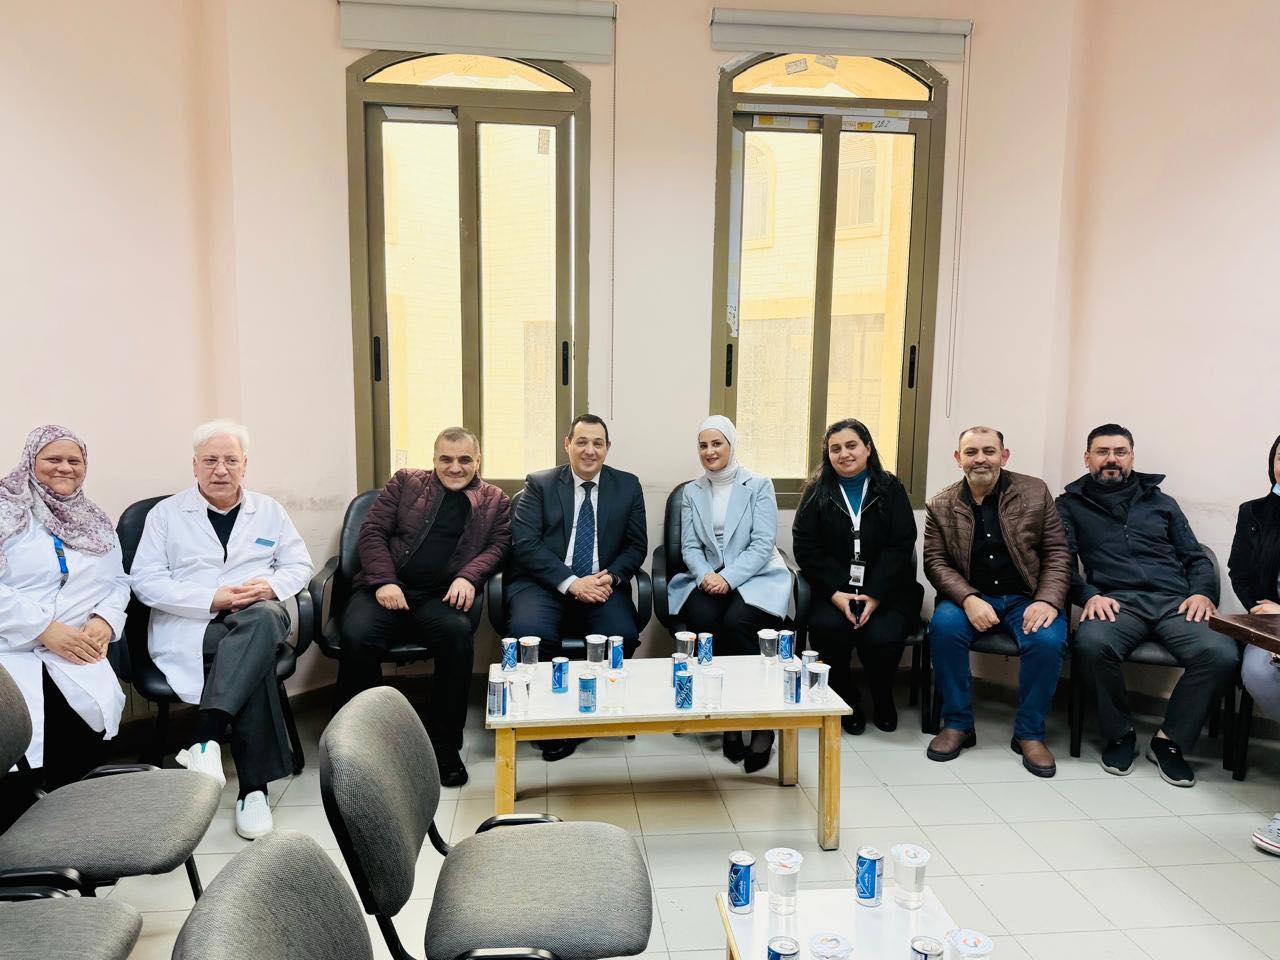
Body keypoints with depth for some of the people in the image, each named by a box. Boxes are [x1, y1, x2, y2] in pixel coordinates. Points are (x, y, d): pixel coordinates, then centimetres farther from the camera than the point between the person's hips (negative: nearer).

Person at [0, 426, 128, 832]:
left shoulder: (95, 520, 22)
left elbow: (119, 582, 18)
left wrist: (105, 620, -5)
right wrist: (45, 630, -15)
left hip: (73, 651, 4)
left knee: (93, 721, -27)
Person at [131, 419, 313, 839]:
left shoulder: (268, 510, 19)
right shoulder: (165, 514, 11)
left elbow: (300, 565, 16)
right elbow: (146, 581, 2)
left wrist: (272, 585, -10)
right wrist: (212, 598, -13)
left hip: (259, 612, 2)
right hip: (190, 625, -2)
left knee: (262, 617, -38)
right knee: (257, 657, -35)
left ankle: (207, 737, -41)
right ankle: (254, 786, -31)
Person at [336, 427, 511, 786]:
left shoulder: (495, 501, 19)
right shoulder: (405, 482, 18)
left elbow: (498, 545, 8)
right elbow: (371, 531, 10)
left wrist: (468, 576, -13)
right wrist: (384, 581, -6)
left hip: (441, 594, 0)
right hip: (388, 587, 1)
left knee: (458, 633, -33)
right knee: (356, 635, -30)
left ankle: (445, 746, -17)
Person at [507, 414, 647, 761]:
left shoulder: (627, 486, 12)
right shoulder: (539, 484, 6)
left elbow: (636, 546, 11)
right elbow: (525, 544, -5)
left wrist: (612, 577, -10)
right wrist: (571, 583, -16)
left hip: (601, 585, 2)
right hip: (546, 585, -1)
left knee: (623, 635, -28)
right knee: (529, 631, -32)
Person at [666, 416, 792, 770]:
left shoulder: (758, 485, 4)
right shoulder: (691, 492, 15)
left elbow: (762, 544, -5)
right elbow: (690, 547, 9)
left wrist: (728, 577, -18)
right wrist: (705, 575, -13)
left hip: (755, 578, -2)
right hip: (707, 578, 3)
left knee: (736, 621, -33)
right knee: (705, 621, -31)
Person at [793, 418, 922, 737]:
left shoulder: (890, 489, 7)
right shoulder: (817, 491, 7)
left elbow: (901, 546, -1)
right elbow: (805, 547, 0)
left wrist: (875, 595, -14)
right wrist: (835, 593, -14)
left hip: (885, 589, 0)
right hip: (832, 589, 0)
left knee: (882, 637, -28)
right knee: (828, 627, -31)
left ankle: (883, 699, 7)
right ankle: (846, 701, -2)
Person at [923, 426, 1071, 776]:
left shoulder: (1035, 492, 2)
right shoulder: (941, 506, 2)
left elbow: (1057, 551, 1)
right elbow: (935, 561, -2)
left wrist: (1048, 601, -16)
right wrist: (968, 599, -20)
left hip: (1025, 598, 0)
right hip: (970, 597, 0)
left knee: (1048, 639, -30)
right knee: (944, 625, -31)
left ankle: (1029, 734, -8)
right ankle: (957, 724, -12)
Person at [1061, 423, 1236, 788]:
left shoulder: (1161, 502, 26)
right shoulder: (1071, 505, 17)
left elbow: (1197, 558, 22)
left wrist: (1203, 593, 1)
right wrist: (1089, 595, -13)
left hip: (1175, 602, 3)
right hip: (1116, 602, -2)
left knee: (1221, 655, -29)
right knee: (1092, 643, -37)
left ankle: (1168, 740, -7)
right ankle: (1119, 733, -10)